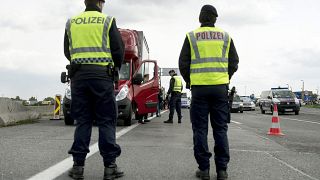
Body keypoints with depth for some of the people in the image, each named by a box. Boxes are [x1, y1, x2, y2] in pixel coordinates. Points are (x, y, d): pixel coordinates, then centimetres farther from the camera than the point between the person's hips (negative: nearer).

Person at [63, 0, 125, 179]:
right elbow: (119, 50, -2)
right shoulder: (108, 21, 1)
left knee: (82, 120, 7)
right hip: (102, 75, -3)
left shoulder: (71, 22, 11)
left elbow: (67, 51, 15)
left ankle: (78, 165, 6)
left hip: (78, 75, 3)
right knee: (107, 120, 1)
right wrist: (115, 67, 16)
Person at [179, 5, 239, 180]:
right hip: (220, 87, 2)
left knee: (200, 129, 4)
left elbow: (183, 63, 2)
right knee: (220, 129, 6)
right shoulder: (225, 36, 8)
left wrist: (189, 81, 17)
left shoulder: (191, 37, 4)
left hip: (199, 88, -1)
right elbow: (234, 62, 9)